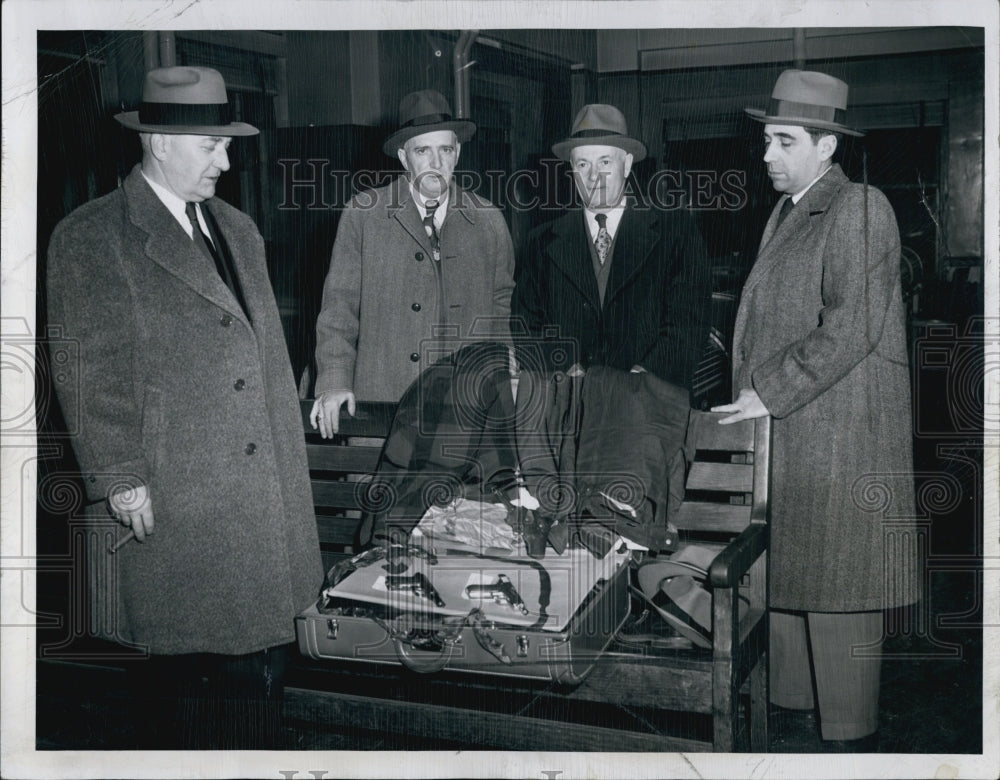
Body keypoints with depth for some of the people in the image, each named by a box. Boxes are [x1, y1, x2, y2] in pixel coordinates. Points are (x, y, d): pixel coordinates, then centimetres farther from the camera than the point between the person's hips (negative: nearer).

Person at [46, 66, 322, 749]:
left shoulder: (239, 230, 16)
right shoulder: (91, 238, -6)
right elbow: (90, 373, -9)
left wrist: (289, 461, 15)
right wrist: (121, 478, -12)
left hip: (266, 495, 6)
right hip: (172, 507, -6)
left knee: (263, 658, 11)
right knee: (182, 666, 4)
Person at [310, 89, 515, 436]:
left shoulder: (489, 222, 9)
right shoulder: (362, 215, 3)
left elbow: (503, 312, 16)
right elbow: (339, 305, 3)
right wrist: (334, 383, -7)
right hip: (378, 406, -1)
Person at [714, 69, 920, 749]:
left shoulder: (860, 209, -10)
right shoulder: (785, 214, 18)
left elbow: (851, 328, -18)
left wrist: (768, 393, -16)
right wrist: (753, 394, 12)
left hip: (837, 442, -8)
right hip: (780, 438, 8)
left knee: (835, 588, -2)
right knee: (782, 577, 13)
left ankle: (851, 737, 10)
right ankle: (789, 702, 25)